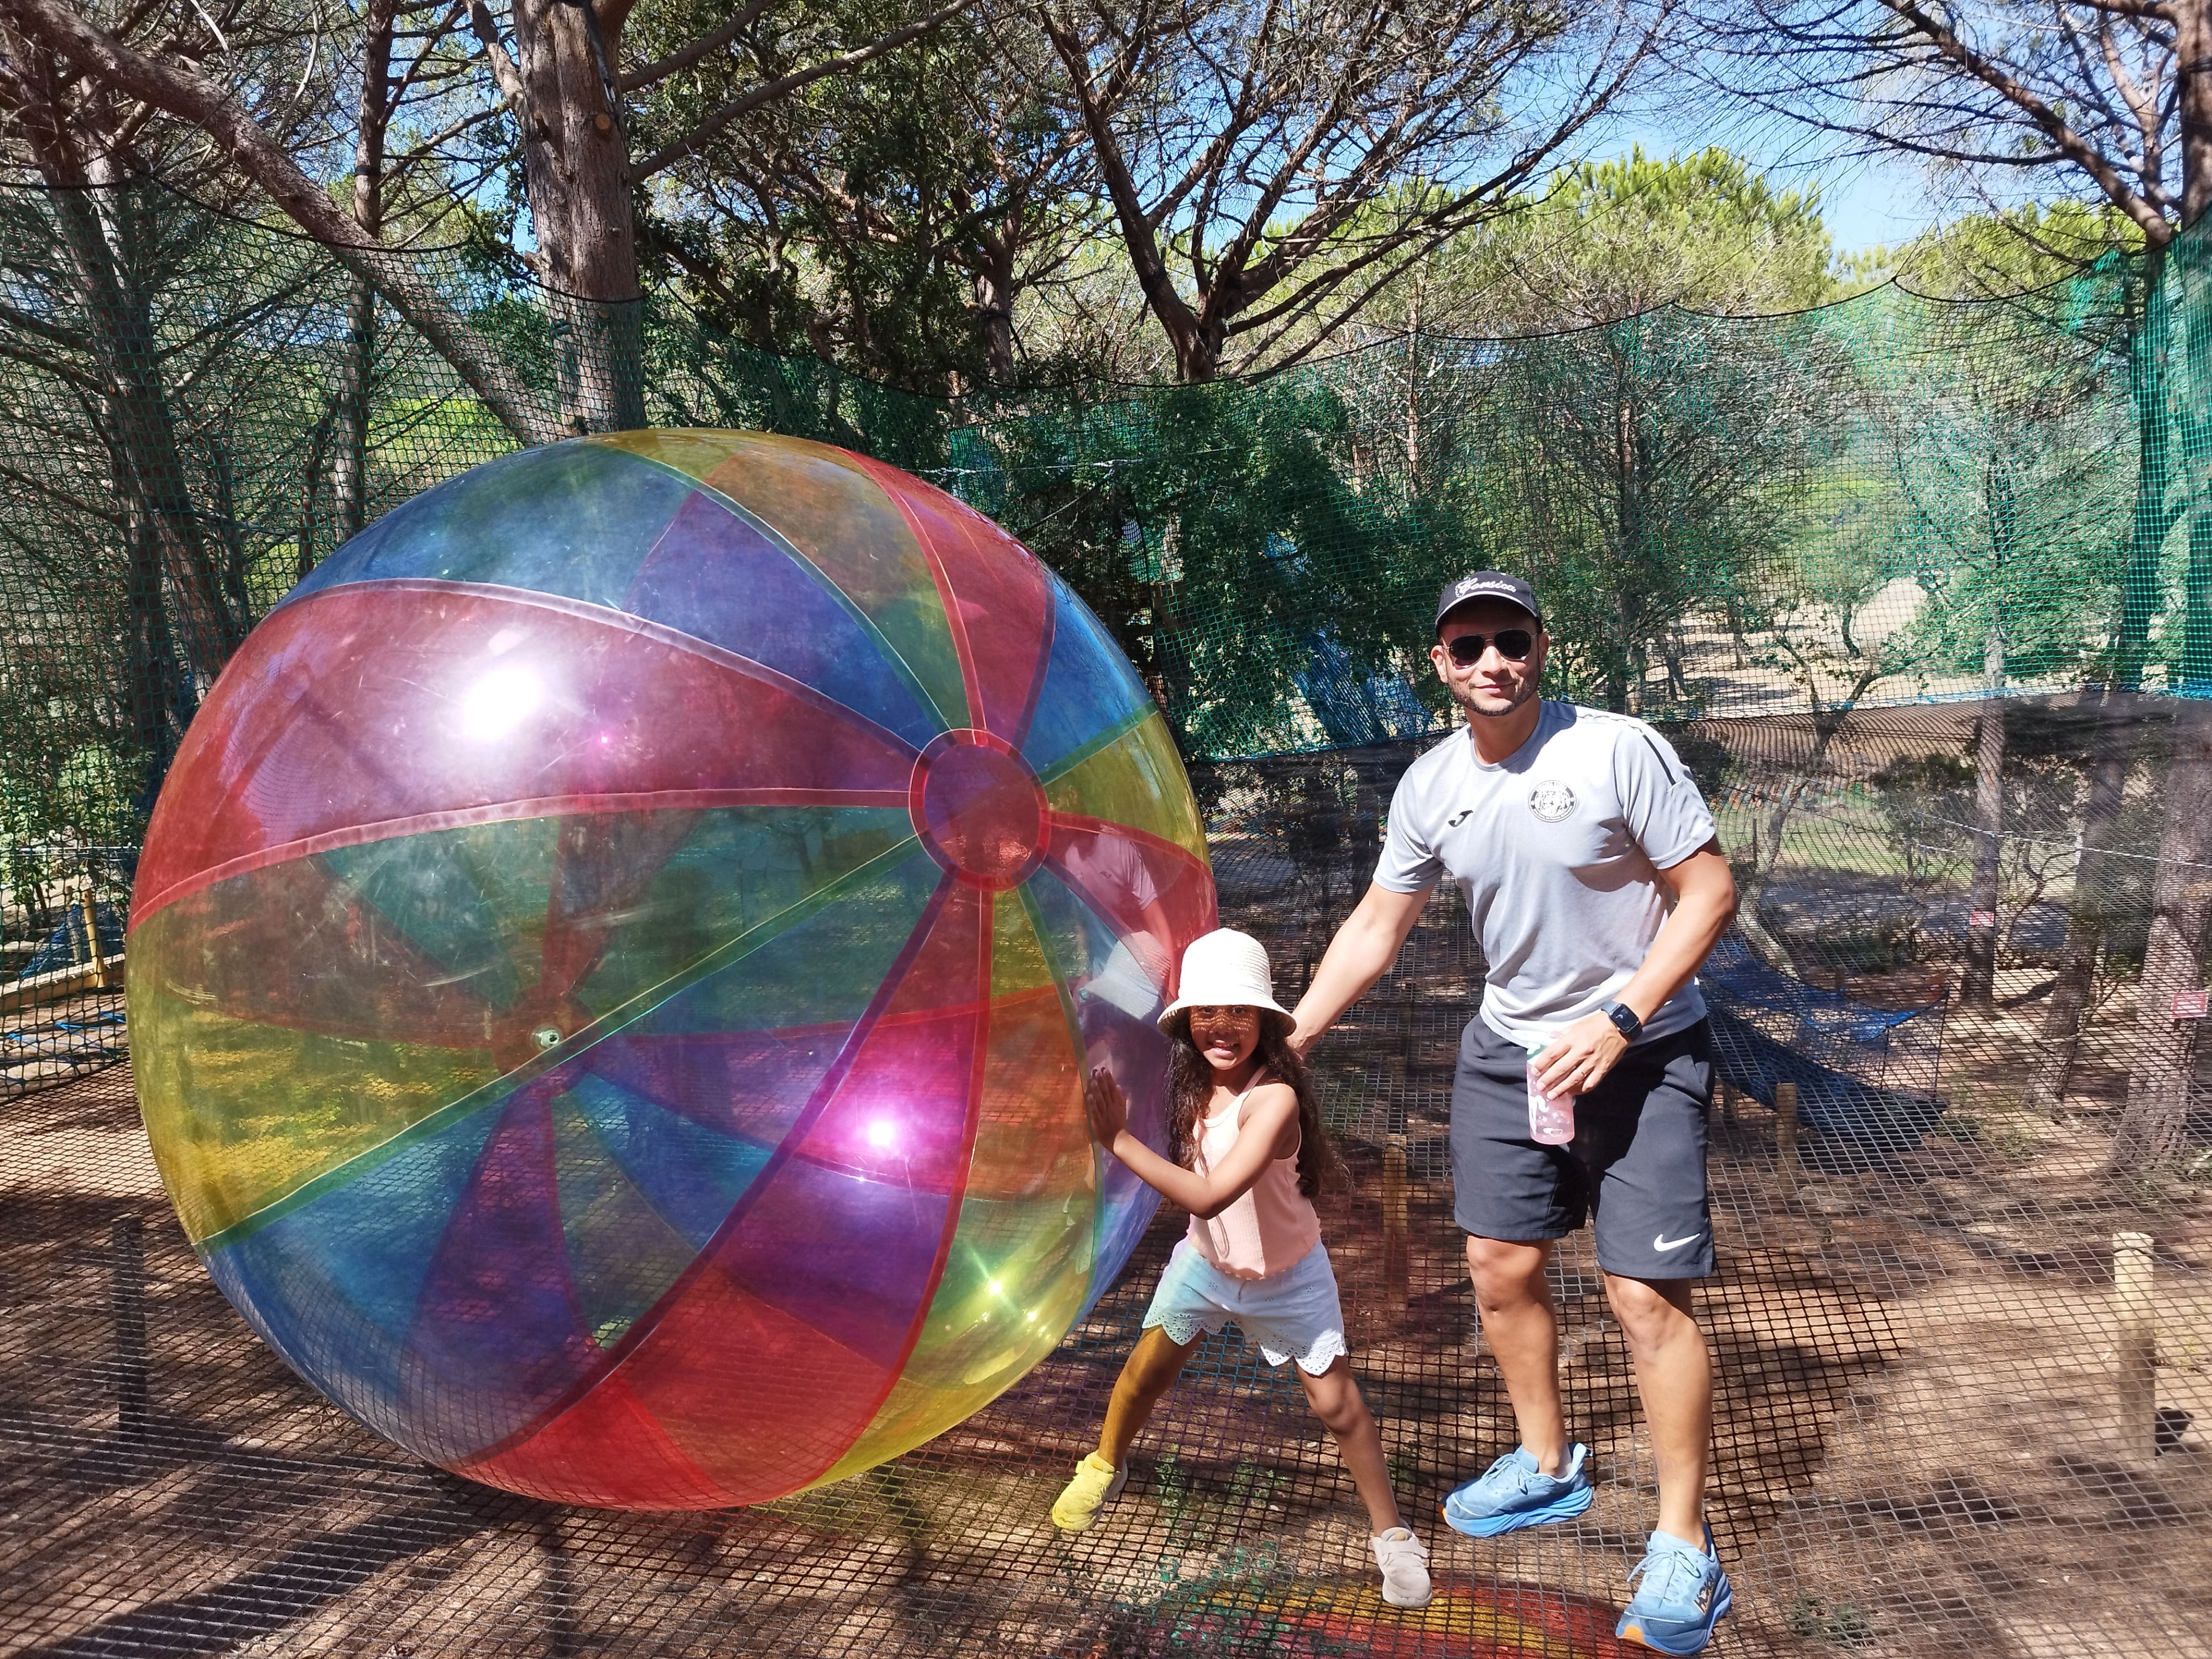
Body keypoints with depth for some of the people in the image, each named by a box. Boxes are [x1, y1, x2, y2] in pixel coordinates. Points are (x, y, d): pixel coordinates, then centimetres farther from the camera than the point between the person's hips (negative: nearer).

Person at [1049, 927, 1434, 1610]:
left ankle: (1391, 1532, 23)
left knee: (1338, 1403, 2)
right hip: (1205, 1261, 5)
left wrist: (1119, 1139, -41)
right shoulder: (1189, 1085, -15)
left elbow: (1208, 1195, -42)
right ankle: (1106, 1465, 43)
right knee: (1144, 1372, 14)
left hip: (1287, 1277, -5)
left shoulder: (1274, 1097, -35)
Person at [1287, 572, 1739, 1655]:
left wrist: (1616, 1025, -21)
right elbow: (1375, 928, 7)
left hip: (1640, 1052, -5)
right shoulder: (1430, 786, -2)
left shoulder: (1618, 751, -17)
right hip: (1507, 1047, 6)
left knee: (1648, 1296, -7)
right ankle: (1548, 1469, 34)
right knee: (1501, 1268, 11)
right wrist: (1284, 1040, 3)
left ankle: (1683, 1548, 10)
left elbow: (1709, 893, -14)